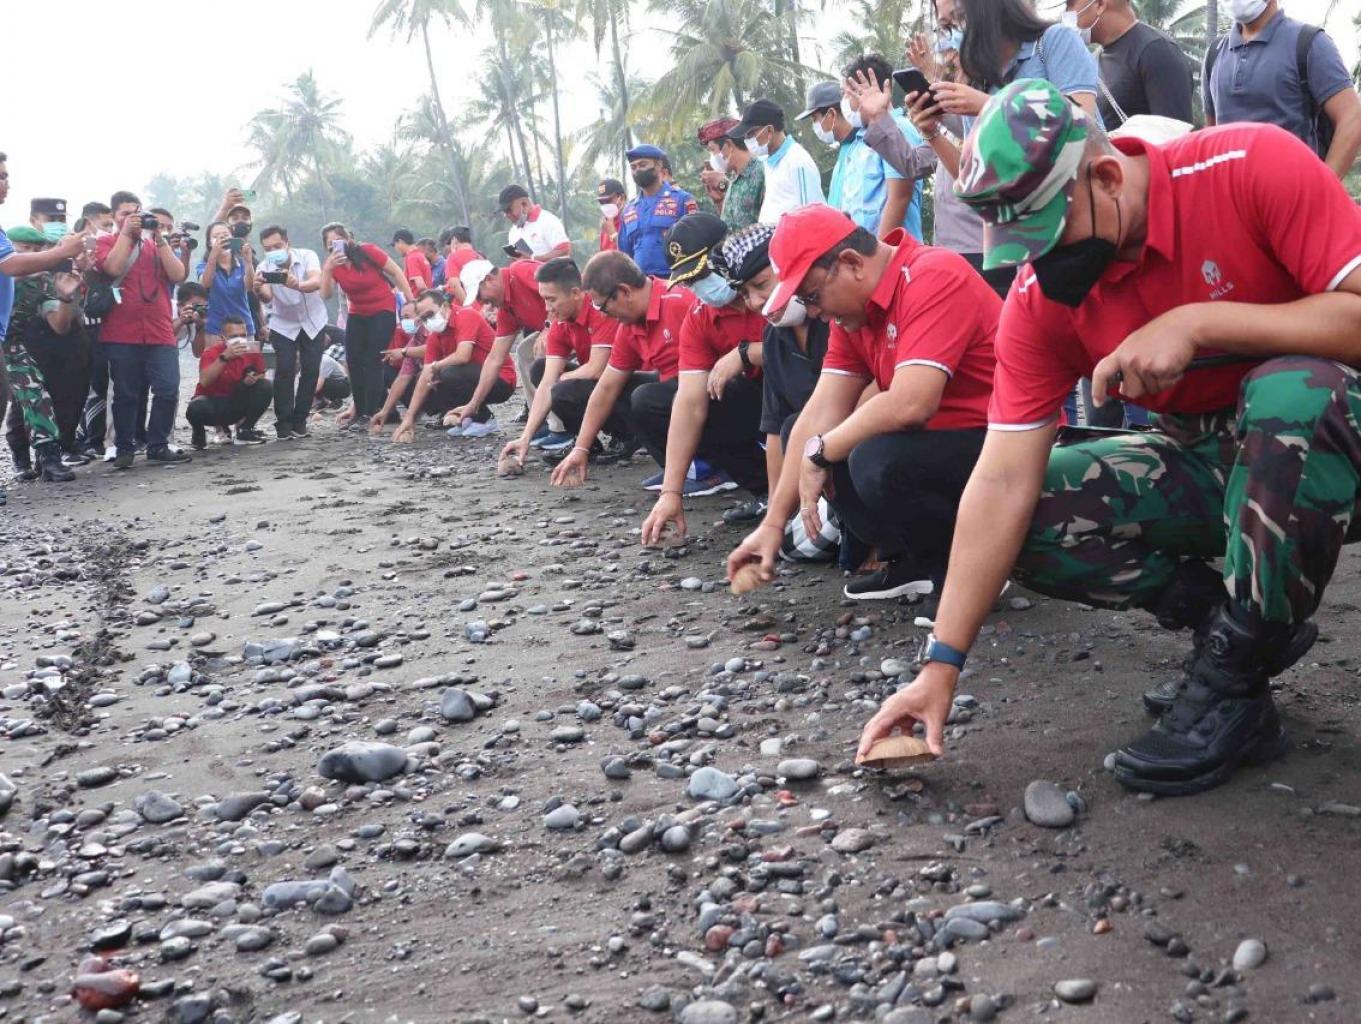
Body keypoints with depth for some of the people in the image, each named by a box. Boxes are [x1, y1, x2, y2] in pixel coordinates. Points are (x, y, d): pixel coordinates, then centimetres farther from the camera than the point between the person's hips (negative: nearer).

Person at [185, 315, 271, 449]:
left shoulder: (252, 351, -7)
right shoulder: (212, 352, -18)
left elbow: (261, 377, 10)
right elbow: (204, 381, -35)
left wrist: (253, 379, -15)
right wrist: (224, 357, -41)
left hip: (237, 404, 4)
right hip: (212, 403, -4)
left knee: (266, 387, -16)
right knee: (196, 408, -38)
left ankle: (245, 430, 2)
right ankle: (199, 433, 1)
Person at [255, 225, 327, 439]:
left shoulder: (307, 256, -21)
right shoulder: (265, 268, -17)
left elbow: (317, 282, -41)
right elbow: (267, 297, -34)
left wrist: (297, 285, -62)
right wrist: (259, 290, -58)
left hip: (313, 322, 0)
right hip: (283, 325, 0)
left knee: (311, 370, -7)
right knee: (284, 369, -15)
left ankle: (299, 420, 8)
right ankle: (283, 422, -6)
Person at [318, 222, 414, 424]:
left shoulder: (368, 252, -17)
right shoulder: (332, 264, -4)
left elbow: (396, 272, -9)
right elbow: (326, 295, -16)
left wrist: (411, 303, -10)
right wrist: (327, 269, -31)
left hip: (383, 311, -5)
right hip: (357, 315, 5)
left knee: (372, 362, -11)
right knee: (353, 361, 1)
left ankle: (370, 413, -9)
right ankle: (359, 410, 13)